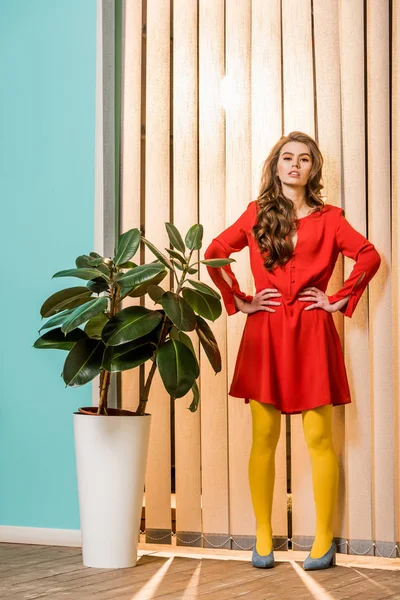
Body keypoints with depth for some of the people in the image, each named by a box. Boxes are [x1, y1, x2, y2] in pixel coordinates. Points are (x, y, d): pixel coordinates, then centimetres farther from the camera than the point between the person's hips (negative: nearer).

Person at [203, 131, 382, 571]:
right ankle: (263, 537, 13)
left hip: (311, 335, -1)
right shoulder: (256, 214, 9)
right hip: (264, 335, 1)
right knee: (264, 438, 3)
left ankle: (324, 540, 8)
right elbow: (214, 254, 9)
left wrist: (339, 300, -2)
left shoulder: (328, 218, 6)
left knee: (319, 439, -1)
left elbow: (369, 257, 1)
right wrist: (239, 301, 4)